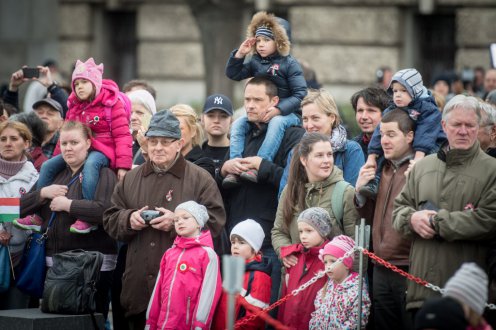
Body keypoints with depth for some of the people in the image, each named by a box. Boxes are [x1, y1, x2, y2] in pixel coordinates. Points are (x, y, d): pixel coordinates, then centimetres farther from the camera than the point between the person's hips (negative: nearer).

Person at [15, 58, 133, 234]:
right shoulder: (75, 106, 15)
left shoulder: (112, 103, -6)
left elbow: (122, 135, -11)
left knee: (90, 165, -40)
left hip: (102, 149, -7)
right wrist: (57, 158, 22)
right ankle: (39, 215, -6)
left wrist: (123, 165, -19)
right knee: (48, 166, -8)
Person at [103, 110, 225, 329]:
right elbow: (110, 220, 16)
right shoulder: (131, 179, 16)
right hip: (139, 284, 4)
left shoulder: (200, 179, 2)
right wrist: (129, 219, -5)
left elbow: (215, 223, -6)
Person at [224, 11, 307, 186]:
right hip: (260, 113, 6)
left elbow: (300, 94, -13)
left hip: (287, 113, -6)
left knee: (276, 123, -39)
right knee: (238, 124, -18)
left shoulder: (289, 63, -6)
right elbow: (233, 74, 10)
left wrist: (278, 109, -26)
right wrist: (240, 54, -4)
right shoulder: (255, 62, 11)